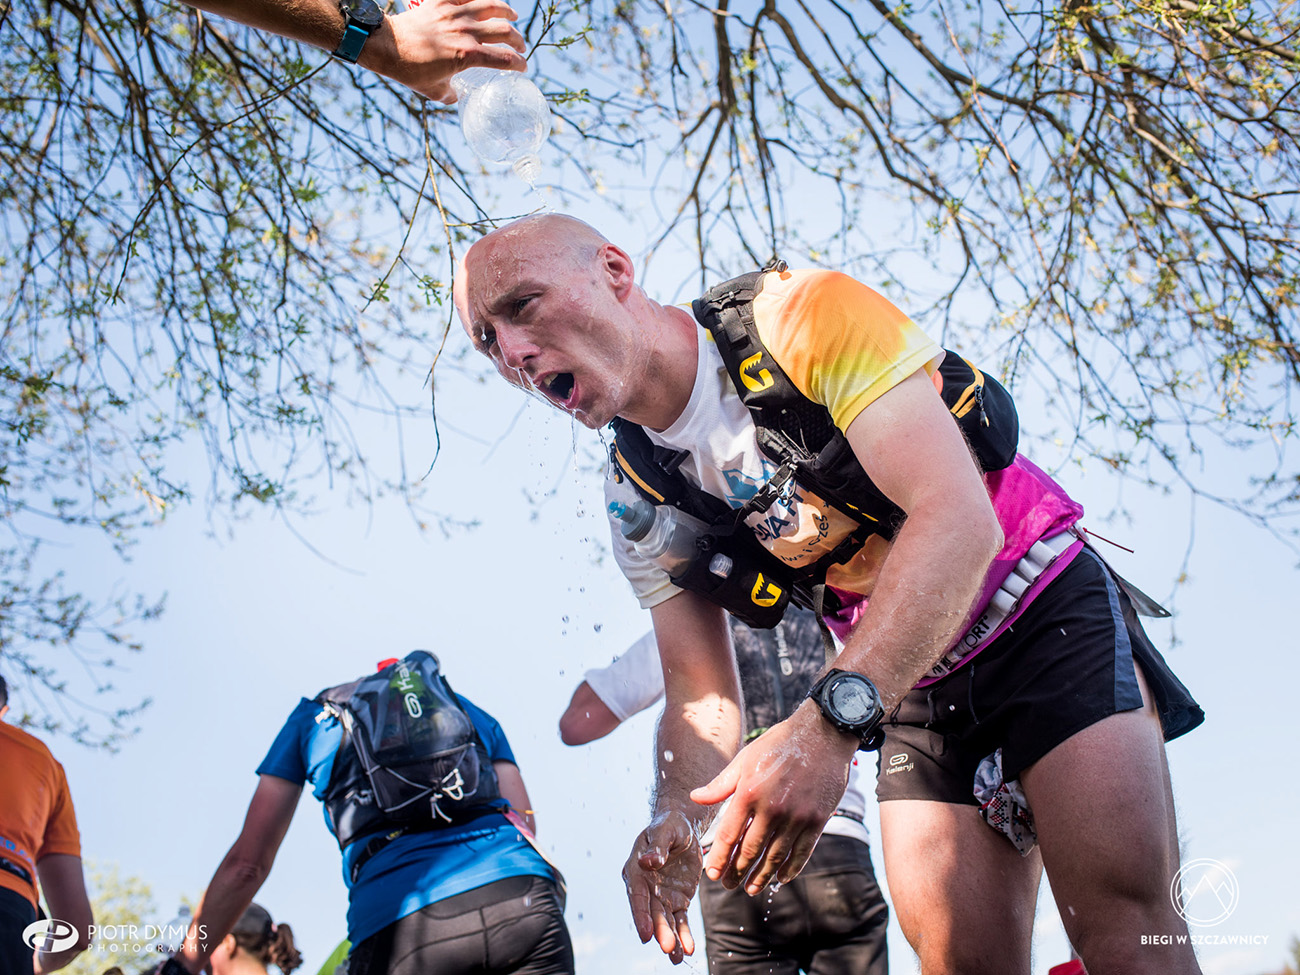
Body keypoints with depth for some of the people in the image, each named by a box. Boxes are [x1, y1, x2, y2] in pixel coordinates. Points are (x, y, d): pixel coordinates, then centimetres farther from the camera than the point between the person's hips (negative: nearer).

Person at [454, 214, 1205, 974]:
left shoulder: (804, 315, -21)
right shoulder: (639, 505, -2)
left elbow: (960, 518, -30)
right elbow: (703, 697, 2)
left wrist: (829, 720, -40)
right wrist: (676, 816, -21)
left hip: (1048, 611, -4)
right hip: (915, 695, 5)